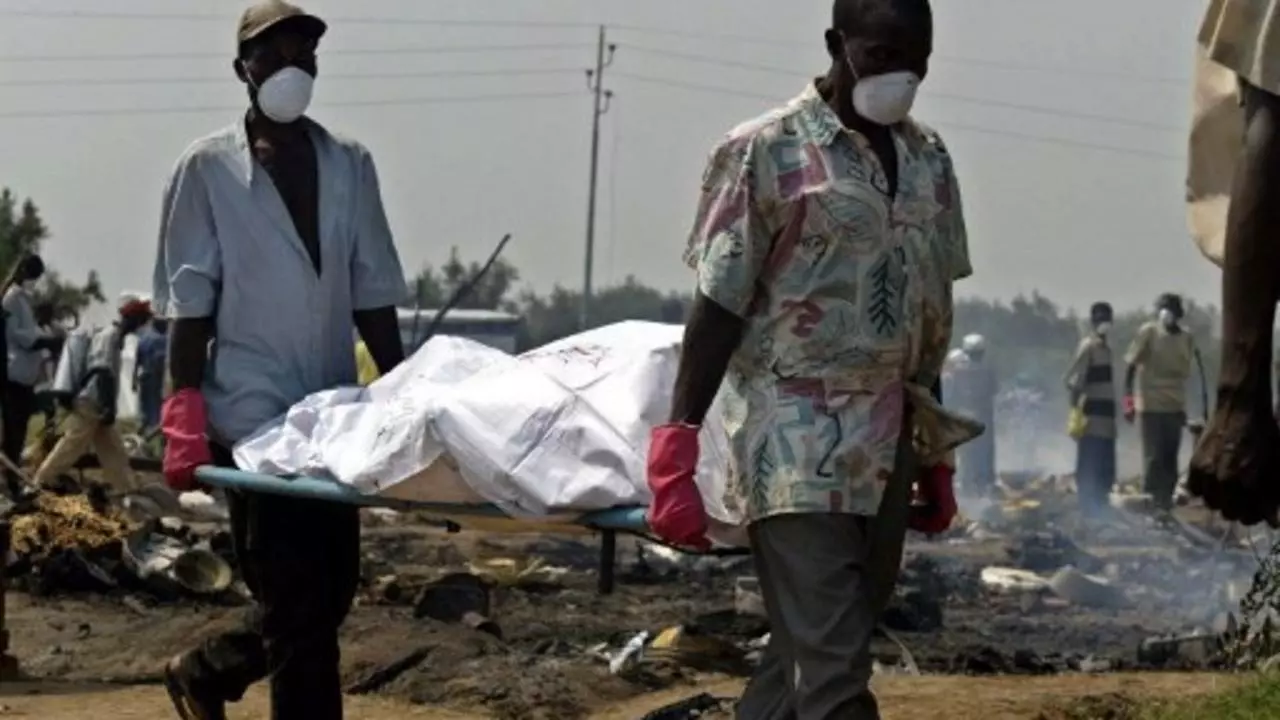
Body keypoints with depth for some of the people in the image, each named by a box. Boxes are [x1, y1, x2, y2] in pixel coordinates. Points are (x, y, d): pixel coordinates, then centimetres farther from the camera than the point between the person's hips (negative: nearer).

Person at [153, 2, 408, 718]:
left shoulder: (351, 164, 10)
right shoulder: (209, 169, -1)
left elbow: (373, 290, 11)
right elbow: (190, 300, -4)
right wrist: (185, 412, -12)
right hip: (253, 419, -5)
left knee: (331, 591, 9)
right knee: (301, 605, -7)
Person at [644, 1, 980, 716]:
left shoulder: (929, 160, 12)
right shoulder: (768, 151, -6)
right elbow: (719, 308, -7)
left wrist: (936, 454, 19)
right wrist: (676, 452, -13)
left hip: (887, 443, 6)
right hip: (796, 443, -6)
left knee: (808, 656, 9)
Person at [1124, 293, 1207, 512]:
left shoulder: (1186, 338, 7)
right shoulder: (1148, 332, -6)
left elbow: (1184, 373, 15)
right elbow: (1131, 366, -5)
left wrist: (1183, 407, 13)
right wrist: (1129, 401, -11)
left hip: (1175, 407, 4)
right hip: (1150, 406, -4)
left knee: (1170, 459, 5)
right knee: (1153, 457, -5)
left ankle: (1165, 500, 11)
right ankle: (1150, 500, -1)